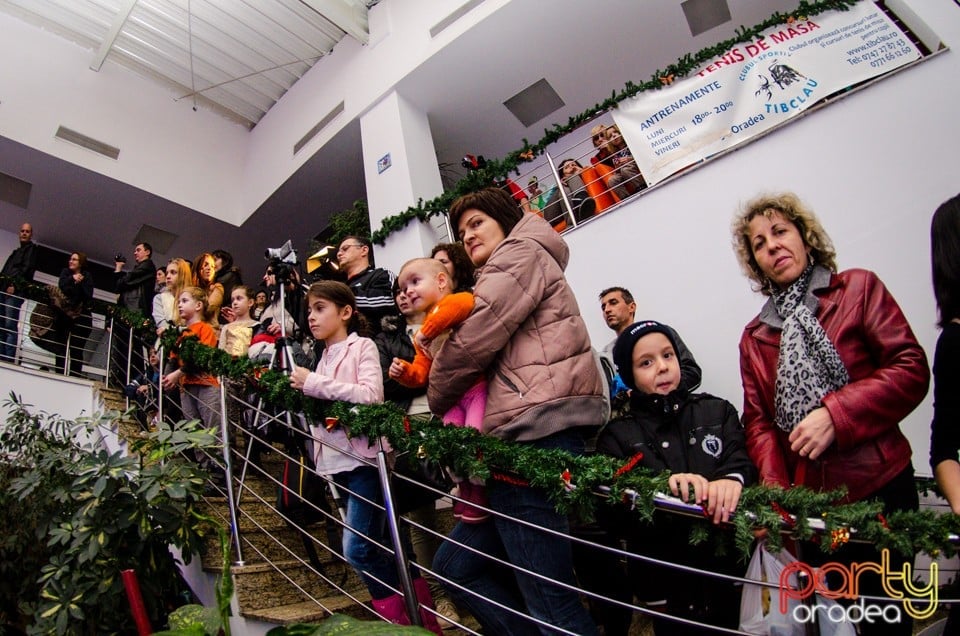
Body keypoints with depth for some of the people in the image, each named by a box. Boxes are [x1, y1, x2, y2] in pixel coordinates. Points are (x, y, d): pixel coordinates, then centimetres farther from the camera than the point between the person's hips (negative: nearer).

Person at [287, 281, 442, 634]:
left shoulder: (362, 346, -5)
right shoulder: (325, 356, 15)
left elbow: (371, 395, -20)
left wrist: (314, 383, -16)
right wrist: (303, 390, 1)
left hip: (364, 457, -7)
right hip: (338, 459, 8)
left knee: (357, 548, -9)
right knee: (384, 545, 11)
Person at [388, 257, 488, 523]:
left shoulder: (454, 301, -4)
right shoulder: (422, 336, 20)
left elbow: (463, 304, -32)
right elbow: (421, 372, 18)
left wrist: (426, 331, -23)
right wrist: (405, 372, -6)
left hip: (478, 385, -7)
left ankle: (478, 488, 7)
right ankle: (463, 486, 22)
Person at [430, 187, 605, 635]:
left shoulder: (521, 251, 4)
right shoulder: (506, 274, 33)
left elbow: (473, 341, -9)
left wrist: (436, 404, 5)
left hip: (536, 436, -11)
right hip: (528, 437, 11)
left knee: (549, 600, -8)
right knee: (454, 566, 13)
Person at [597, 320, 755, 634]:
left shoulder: (717, 411, 8)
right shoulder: (617, 435, 1)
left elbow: (743, 460, -6)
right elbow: (610, 513, -10)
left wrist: (732, 479, -28)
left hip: (731, 566, 2)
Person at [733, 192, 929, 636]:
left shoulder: (858, 288, 2)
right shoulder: (754, 336, 10)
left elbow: (912, 369, -8)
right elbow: (758, 420, 5)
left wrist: (836, 415, -20)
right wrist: (776, 491, -9)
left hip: (879, 484, -2)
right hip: (806, 497, 3)